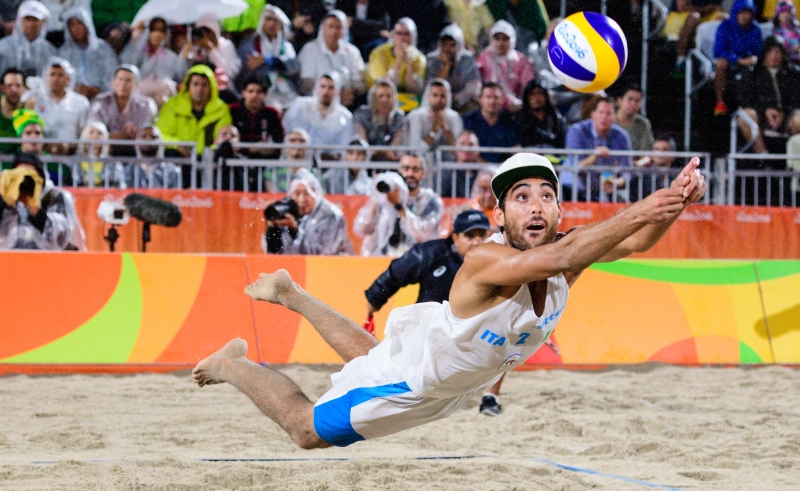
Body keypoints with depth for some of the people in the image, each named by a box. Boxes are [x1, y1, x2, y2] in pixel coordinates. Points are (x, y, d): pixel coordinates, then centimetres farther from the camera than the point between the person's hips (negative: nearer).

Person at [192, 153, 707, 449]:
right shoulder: (485, 262, -44)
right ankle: (233, 364, 34)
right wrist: (636, 213, -72)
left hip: (458, 382, 7)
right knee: (309, 430, 11)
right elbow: (556, 259, -63)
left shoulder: (567, 256, -25)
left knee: (370, 355, 37)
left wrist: (675, 202, -59)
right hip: (410, 375, -7)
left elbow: (633, 242, -39)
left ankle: (291, 293, 57)